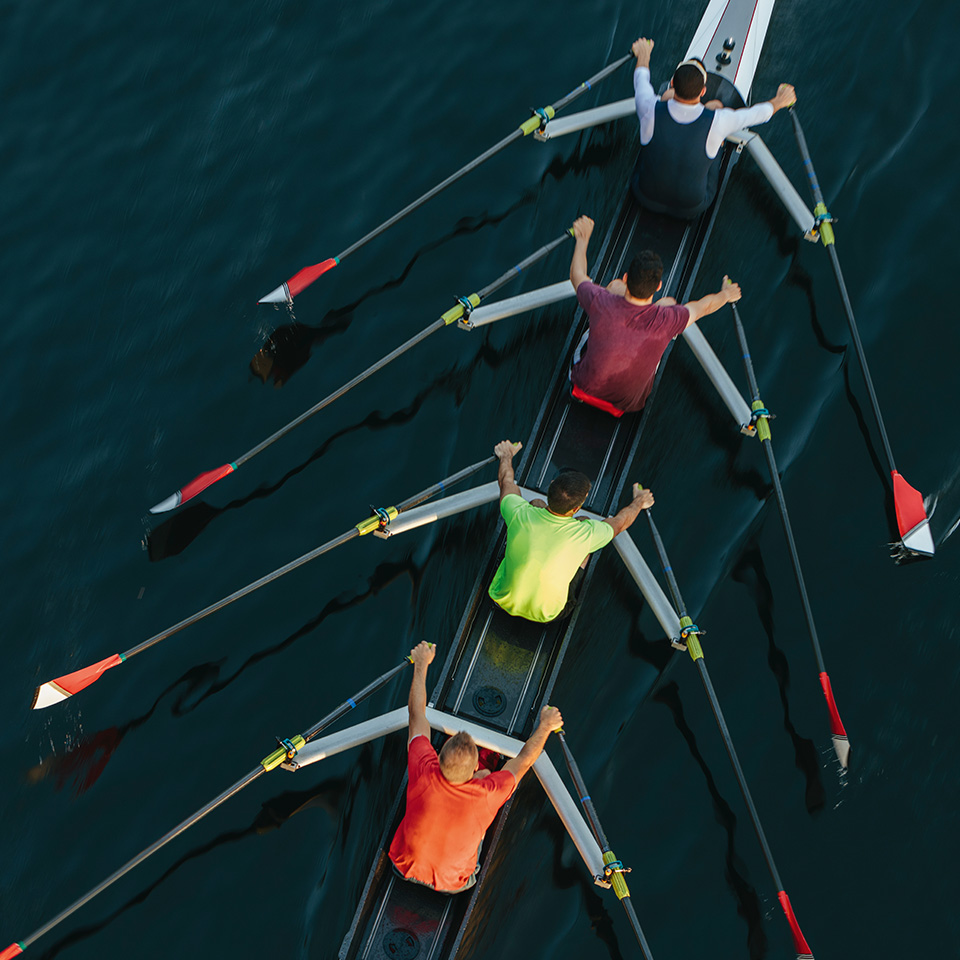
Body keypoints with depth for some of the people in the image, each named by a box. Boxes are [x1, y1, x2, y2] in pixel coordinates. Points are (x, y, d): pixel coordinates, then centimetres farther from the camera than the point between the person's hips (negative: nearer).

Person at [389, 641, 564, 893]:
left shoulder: (424, 774, -33)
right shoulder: (487, 796, -36)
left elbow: (417, 714, -17)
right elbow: (524, 760, -15)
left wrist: (421, 666, -4)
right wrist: (545, 726, 2)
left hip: (405, 867, 1)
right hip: (452, 883, -1)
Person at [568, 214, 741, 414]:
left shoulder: (600, 302, -30)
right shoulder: (667, 320, -31)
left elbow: (577, 275, -5)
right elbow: (704, 306, -6)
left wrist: (582, 239, 14)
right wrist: (725, 295, 17)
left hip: (585, 384, 1)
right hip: (628, 402, 0)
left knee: (615, 285, 8)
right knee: (668, 301, 7)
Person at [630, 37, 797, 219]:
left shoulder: (652, 110, -28)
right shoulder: (717, 121, -29)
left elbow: (641, 79, -2)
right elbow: (758, 113, -6)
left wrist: (643, 54, 21)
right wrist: (779, 101, 17)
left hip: (646, 197, 1)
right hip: (691, 208, -1)